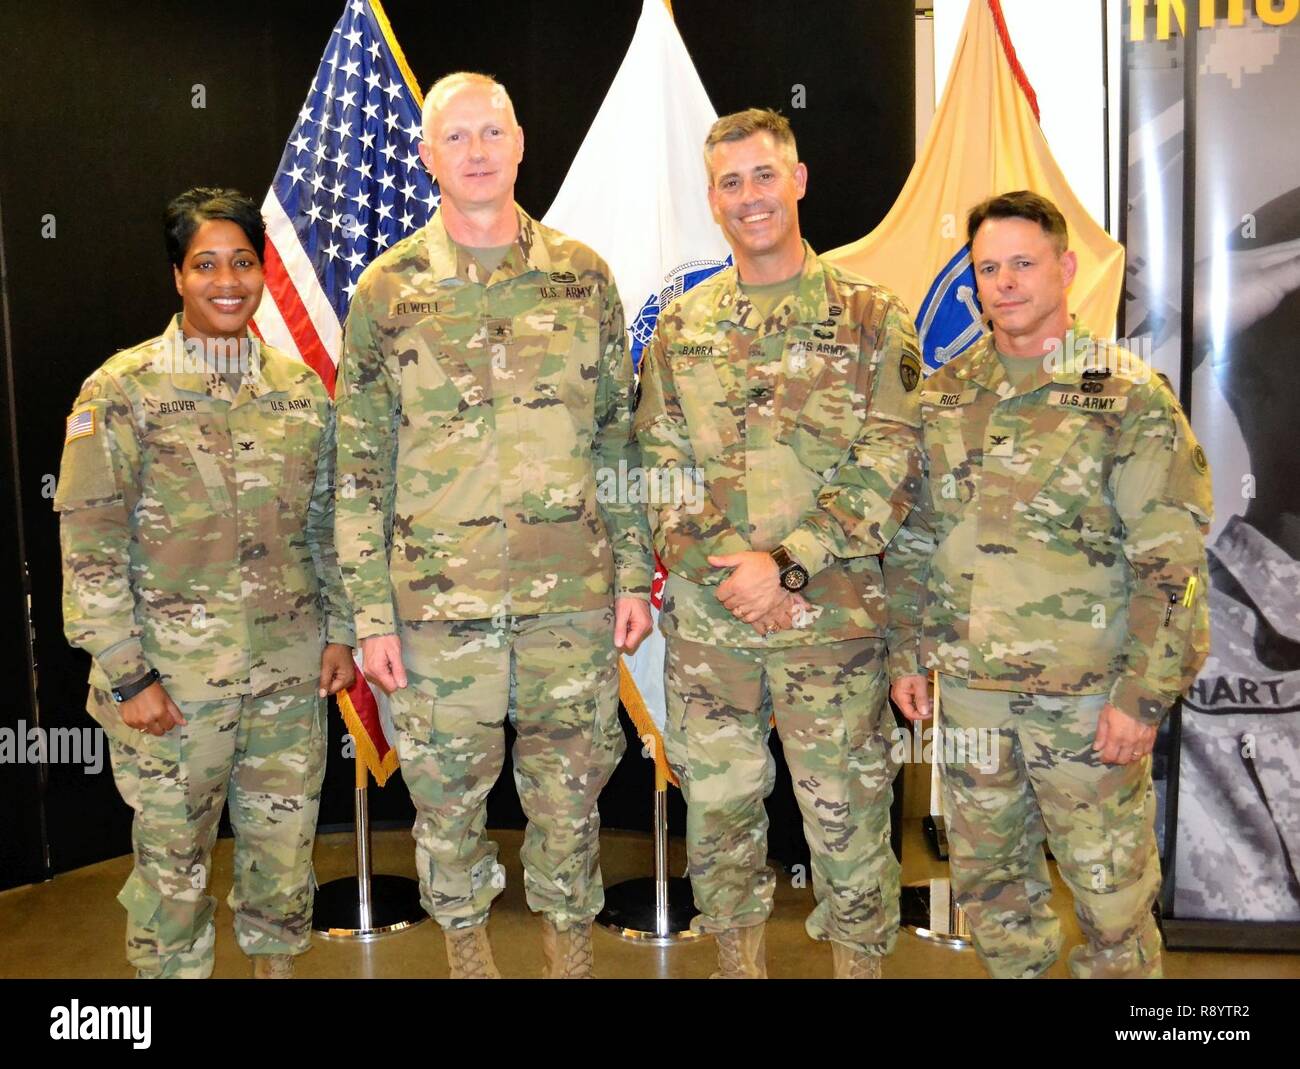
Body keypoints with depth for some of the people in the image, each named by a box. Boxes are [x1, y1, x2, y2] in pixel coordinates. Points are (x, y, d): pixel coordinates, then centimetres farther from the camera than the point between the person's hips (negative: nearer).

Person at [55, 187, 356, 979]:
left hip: (291, 670, 4)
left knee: (285, 840, 16)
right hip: (173, 677, -3)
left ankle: (278, 959, 38)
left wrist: (340, 631, 8)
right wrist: (126, 675, -11)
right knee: (173, 857, 9)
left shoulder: (301, 388, 6)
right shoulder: (124, 391, -6)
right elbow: (90, 545, -8)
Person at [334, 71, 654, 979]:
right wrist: (371, 614, -4)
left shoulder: (582, 276, 4)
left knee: (570, 787, 13)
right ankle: (465, 939, 37)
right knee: (449, 793, 12)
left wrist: (634, 574, 3)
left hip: (575, 596, 1)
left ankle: (571, 936, 36)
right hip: (440, 599, -1)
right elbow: (360, 465, 0)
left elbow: (619, 435, 7)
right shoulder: (388, 291, -1)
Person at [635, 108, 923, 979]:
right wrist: (729, 573, -9)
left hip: (836, 619, -3)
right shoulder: (681, 327, 8)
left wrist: (787, 564, -16)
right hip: (706, 621, 3)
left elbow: (888, 471, -7)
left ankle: (861, 957, 27)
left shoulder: (871, 318, 0)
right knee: (719, 806, 14)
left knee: (846, 810, 7)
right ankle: (738, 956, 33)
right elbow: (660, 471, 6)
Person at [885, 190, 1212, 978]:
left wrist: (1143, 696, -14)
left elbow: (1172, 563, -10)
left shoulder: (1129, 396, -8)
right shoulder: (943, 396, 7)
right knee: (989, 876, 17)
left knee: (1111, 887, 7)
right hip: (969, 690, 5)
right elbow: (911, 543, 12)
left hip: (1088, 696, -4)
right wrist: (907, 655, 9)